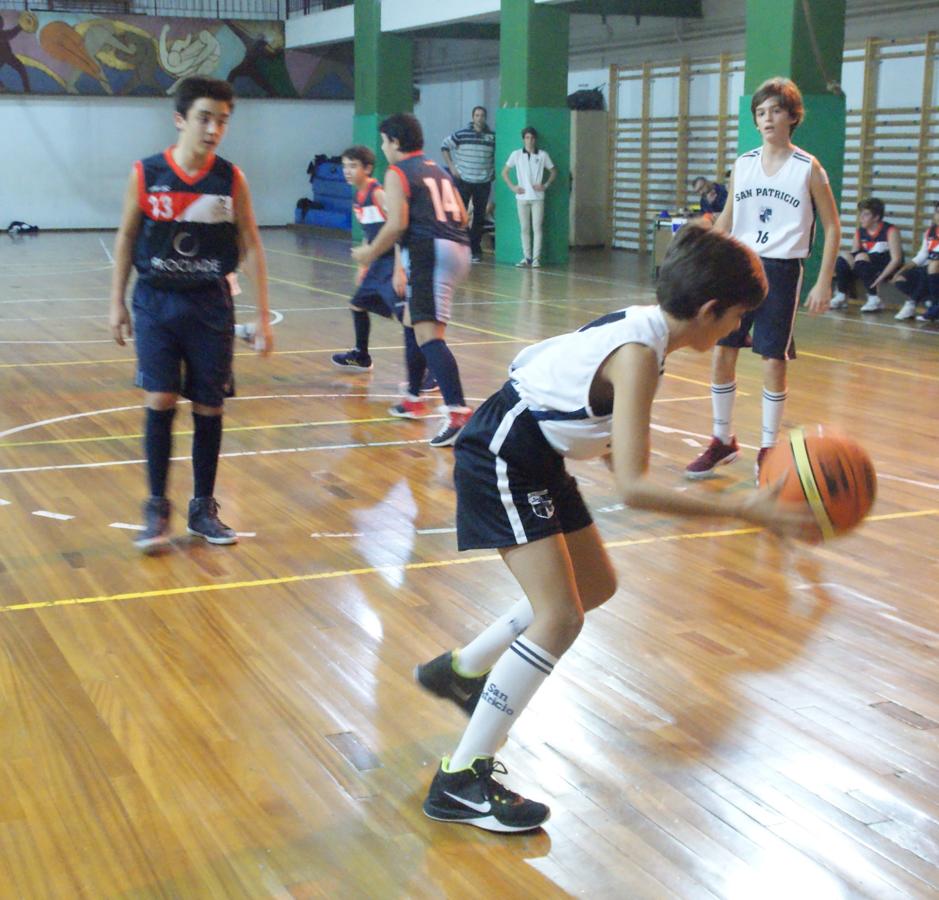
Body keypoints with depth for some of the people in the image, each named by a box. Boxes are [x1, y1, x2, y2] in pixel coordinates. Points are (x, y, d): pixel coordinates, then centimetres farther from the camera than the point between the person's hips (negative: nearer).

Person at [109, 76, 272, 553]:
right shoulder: (145, 174, -5)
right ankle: (157, 508, 5)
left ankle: (204, 508, 19)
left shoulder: (231, 179, -3)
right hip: (156, 303, -1)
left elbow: (250, 246, 1)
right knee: (160, 402, -9)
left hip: (210, 306, 1)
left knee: (209, 408, 5)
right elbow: (127, 237, 5)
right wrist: (117, 302, 3)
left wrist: (263, 316, -2)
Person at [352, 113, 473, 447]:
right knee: (412, 322, 25)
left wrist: (371, 252, 0)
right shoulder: (437, 169, 23)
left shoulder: (397, 173, -1)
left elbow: (397, 223, -12)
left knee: (428, 334, -16)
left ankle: (459, 412, -30)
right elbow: (462, 216, 20)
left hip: (430, 253, -9)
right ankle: (413, 399, 37)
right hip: (457, 247, 9)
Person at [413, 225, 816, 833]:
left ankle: (459, 671, 36)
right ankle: (460, 783, -8)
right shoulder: (639, 354, -27)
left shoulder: (642, 325, 1)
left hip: (538, 454, 10)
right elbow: (633, 487, -34)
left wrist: (603, 446, 33)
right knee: (560, 618, -16)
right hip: (500, 459, -10)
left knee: (596, 586, 20)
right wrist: (743, 509, -35)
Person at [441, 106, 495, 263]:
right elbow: (444, 146, 6)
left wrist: (494, 170, 7)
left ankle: (476, 250, 15)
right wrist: (451, 167, 0)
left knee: (479, 217, 6)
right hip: (464, 180, -2)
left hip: (484, 182, 2)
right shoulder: (461, 134, -3)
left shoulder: (493, 137, 2)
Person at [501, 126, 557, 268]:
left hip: (537, 197, -1)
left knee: (537, 227, -4)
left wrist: (546, 185, -2)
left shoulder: (543, 155, 3)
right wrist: (512, 187, -1)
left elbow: (553, 172, 11)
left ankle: (536, 258, -2)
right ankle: (526, 257, 9)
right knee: (524, 228, 4)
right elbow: (504, 172, 9)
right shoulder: (516, 154, 3)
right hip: (522, 197, 1)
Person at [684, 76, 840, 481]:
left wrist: (824, 283, -7)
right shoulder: (742, 164, 7)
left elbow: (832, 227, 0)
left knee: (774, 361, -1)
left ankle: (768, 448, 14)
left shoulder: (808, 168, -4)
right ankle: (723, 441, 18)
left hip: (781, 271, -4)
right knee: (721, 354, 2)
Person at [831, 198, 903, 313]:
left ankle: (875, 300, -29)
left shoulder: (890, 231, -12)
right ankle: (841, 297, -8)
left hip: (887, 269, -6)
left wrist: (880, 278, -29)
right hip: (867, 267, 6)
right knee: (843, 258, -15)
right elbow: (853, 254, 4)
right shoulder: (860, 231, 4)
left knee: (861, 258, -30)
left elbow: (896, 259, -18)